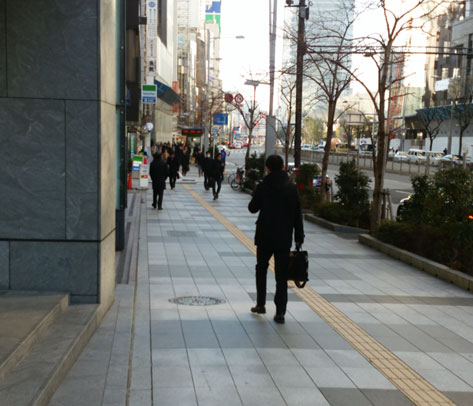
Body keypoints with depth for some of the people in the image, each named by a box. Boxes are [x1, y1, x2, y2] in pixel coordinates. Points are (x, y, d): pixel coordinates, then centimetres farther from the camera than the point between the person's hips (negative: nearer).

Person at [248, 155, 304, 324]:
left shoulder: (263, 186, -9)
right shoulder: (292, 188, -2)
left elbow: (253, 208, 2)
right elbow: (297, 215, 1)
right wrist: (299, 237, 7)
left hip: (265, 237, -1)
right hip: (284, 238, 1)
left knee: (261, 269, 19)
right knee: (281, 275, 5)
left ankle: (261, 304, 23)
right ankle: (280, 312, 1)